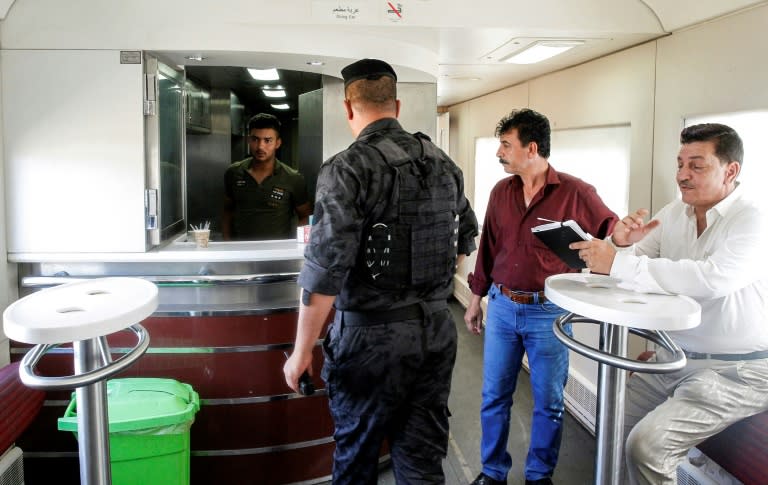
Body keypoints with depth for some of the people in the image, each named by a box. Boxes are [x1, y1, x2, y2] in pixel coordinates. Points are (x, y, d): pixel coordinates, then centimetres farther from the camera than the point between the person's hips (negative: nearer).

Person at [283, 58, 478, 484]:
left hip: (373, 334, -5)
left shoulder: (347, 169, -14)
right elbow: (466, 237, 17)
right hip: (437, 329, 6)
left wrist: (301, 352, -11)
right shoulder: (444, 163, 6)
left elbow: (325, 269, -20)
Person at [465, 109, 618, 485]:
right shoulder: (501, 192, 5)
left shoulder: (575, 193, -9)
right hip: (501, 306, 4)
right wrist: (476, 298, 14)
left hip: (548, 311, -3)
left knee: (549, 402, 9)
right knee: (494, 396, 11)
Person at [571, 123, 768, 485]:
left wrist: (618, 263, -35)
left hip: (735, 371, -7)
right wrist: (622, 244, -16)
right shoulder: (673, 214, 5)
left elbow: (713, 278, -33)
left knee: (646, 445, -20)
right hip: (674, 359, 7)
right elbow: (628, 265, 8)